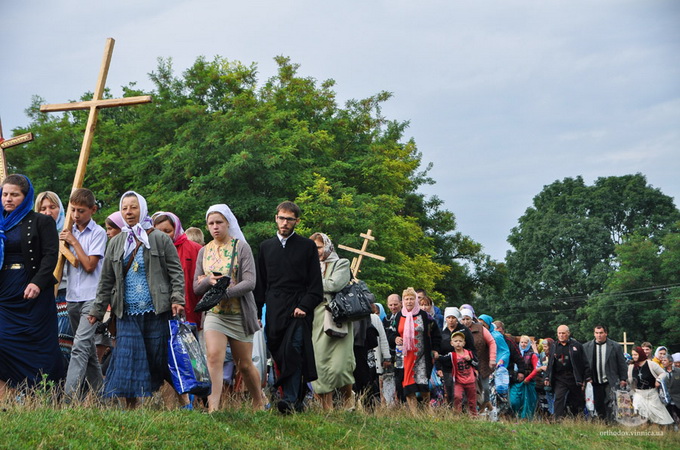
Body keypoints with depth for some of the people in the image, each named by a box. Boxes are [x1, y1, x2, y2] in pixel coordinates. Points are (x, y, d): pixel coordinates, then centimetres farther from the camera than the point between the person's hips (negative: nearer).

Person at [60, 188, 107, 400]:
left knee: (80, 346, -16)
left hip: (91, 297, -7)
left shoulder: (98, 233, -5)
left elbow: (89, 265, -11)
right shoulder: (69, 232, 12)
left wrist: (74, 242, -9)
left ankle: (69, 395, -23)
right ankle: (98, 388, 26)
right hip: (72, 296, 7)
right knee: (88, 345, 15)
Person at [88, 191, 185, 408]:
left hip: (156, 311, -3)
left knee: (160, 358, 1)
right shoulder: (116, 243, 13)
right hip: (127, 314, 3)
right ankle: (131, 408, -4)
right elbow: (106, 280, 15)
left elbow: (176, 272, 0)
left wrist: (177, 299, -13)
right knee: (128, 359, -6)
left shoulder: (160, 239, 2)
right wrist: (97, 309, 11)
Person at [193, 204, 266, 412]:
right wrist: (208, 281, -14)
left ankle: (259, 404, 27)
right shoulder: (204, 251, 9)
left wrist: (224, 292, -24)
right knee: (214, 356, -18)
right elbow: (196, 287, 9)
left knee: (244, 364, 7)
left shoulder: (241, 247, -5)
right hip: (214, 313, 3)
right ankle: (213, 406, -24)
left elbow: (250, 282, -13)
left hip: (239, 314, -3)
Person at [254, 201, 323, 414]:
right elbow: (260, 283, 19)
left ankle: (291, 400, -24)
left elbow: (316, 285, 4)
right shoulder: (266, 247, 18)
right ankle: (297, 400, 6)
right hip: (274, 312, 4)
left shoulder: (307, 246, 7)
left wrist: (304, 306, -9)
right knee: (279, 356, 0)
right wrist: (256, 311, 11)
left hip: (298, 310, -4)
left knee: (292, 353, -18)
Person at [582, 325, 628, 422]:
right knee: (598, 405, 6)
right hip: (595, 382, 3)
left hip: (610, 382, -3)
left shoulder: (615, 346, 2)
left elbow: (622, 364, 4)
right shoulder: (586, 347, 7)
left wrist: (623, 379, 0)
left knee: (610, 404, -12)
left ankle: (610, 423, -8)